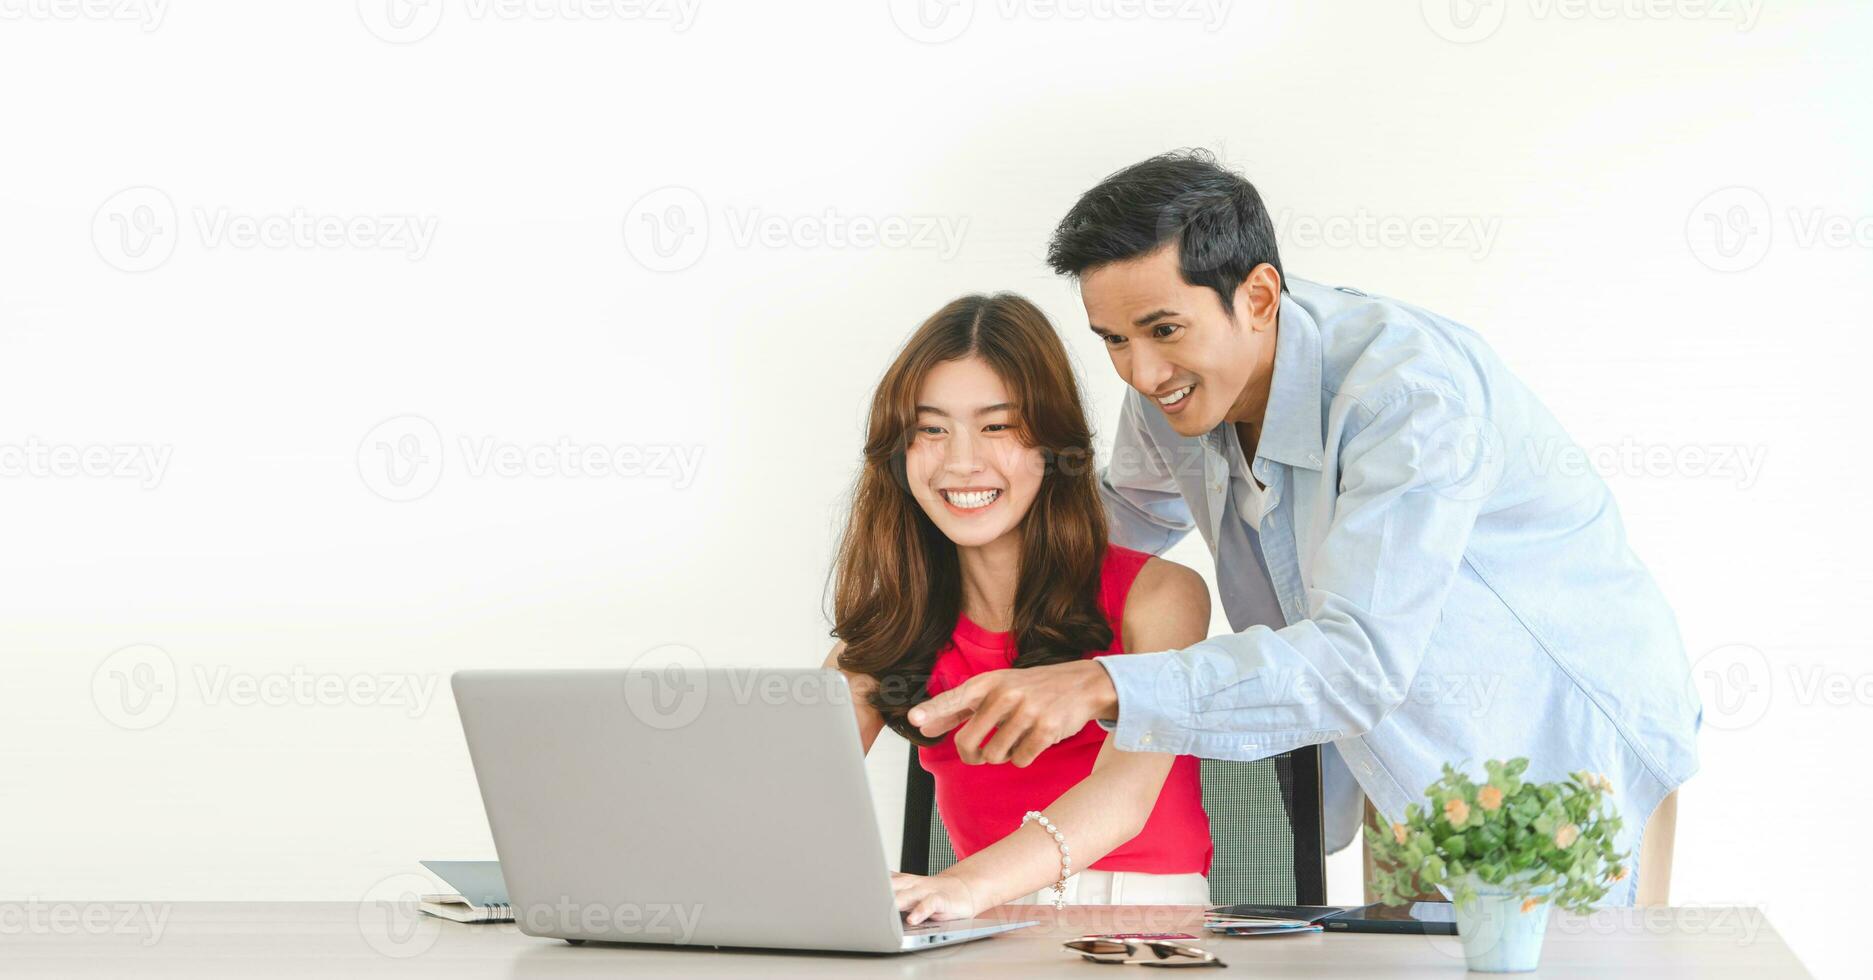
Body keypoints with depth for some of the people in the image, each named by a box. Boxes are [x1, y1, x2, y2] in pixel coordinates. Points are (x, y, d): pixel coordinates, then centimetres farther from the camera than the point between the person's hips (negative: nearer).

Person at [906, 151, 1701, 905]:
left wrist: (1101, 686, -61)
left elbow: (1361, 658, -49)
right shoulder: (1173, 391, -11)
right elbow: (1128, 519, 17)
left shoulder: (1411, 389, -39)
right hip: (1415, 754, 7)